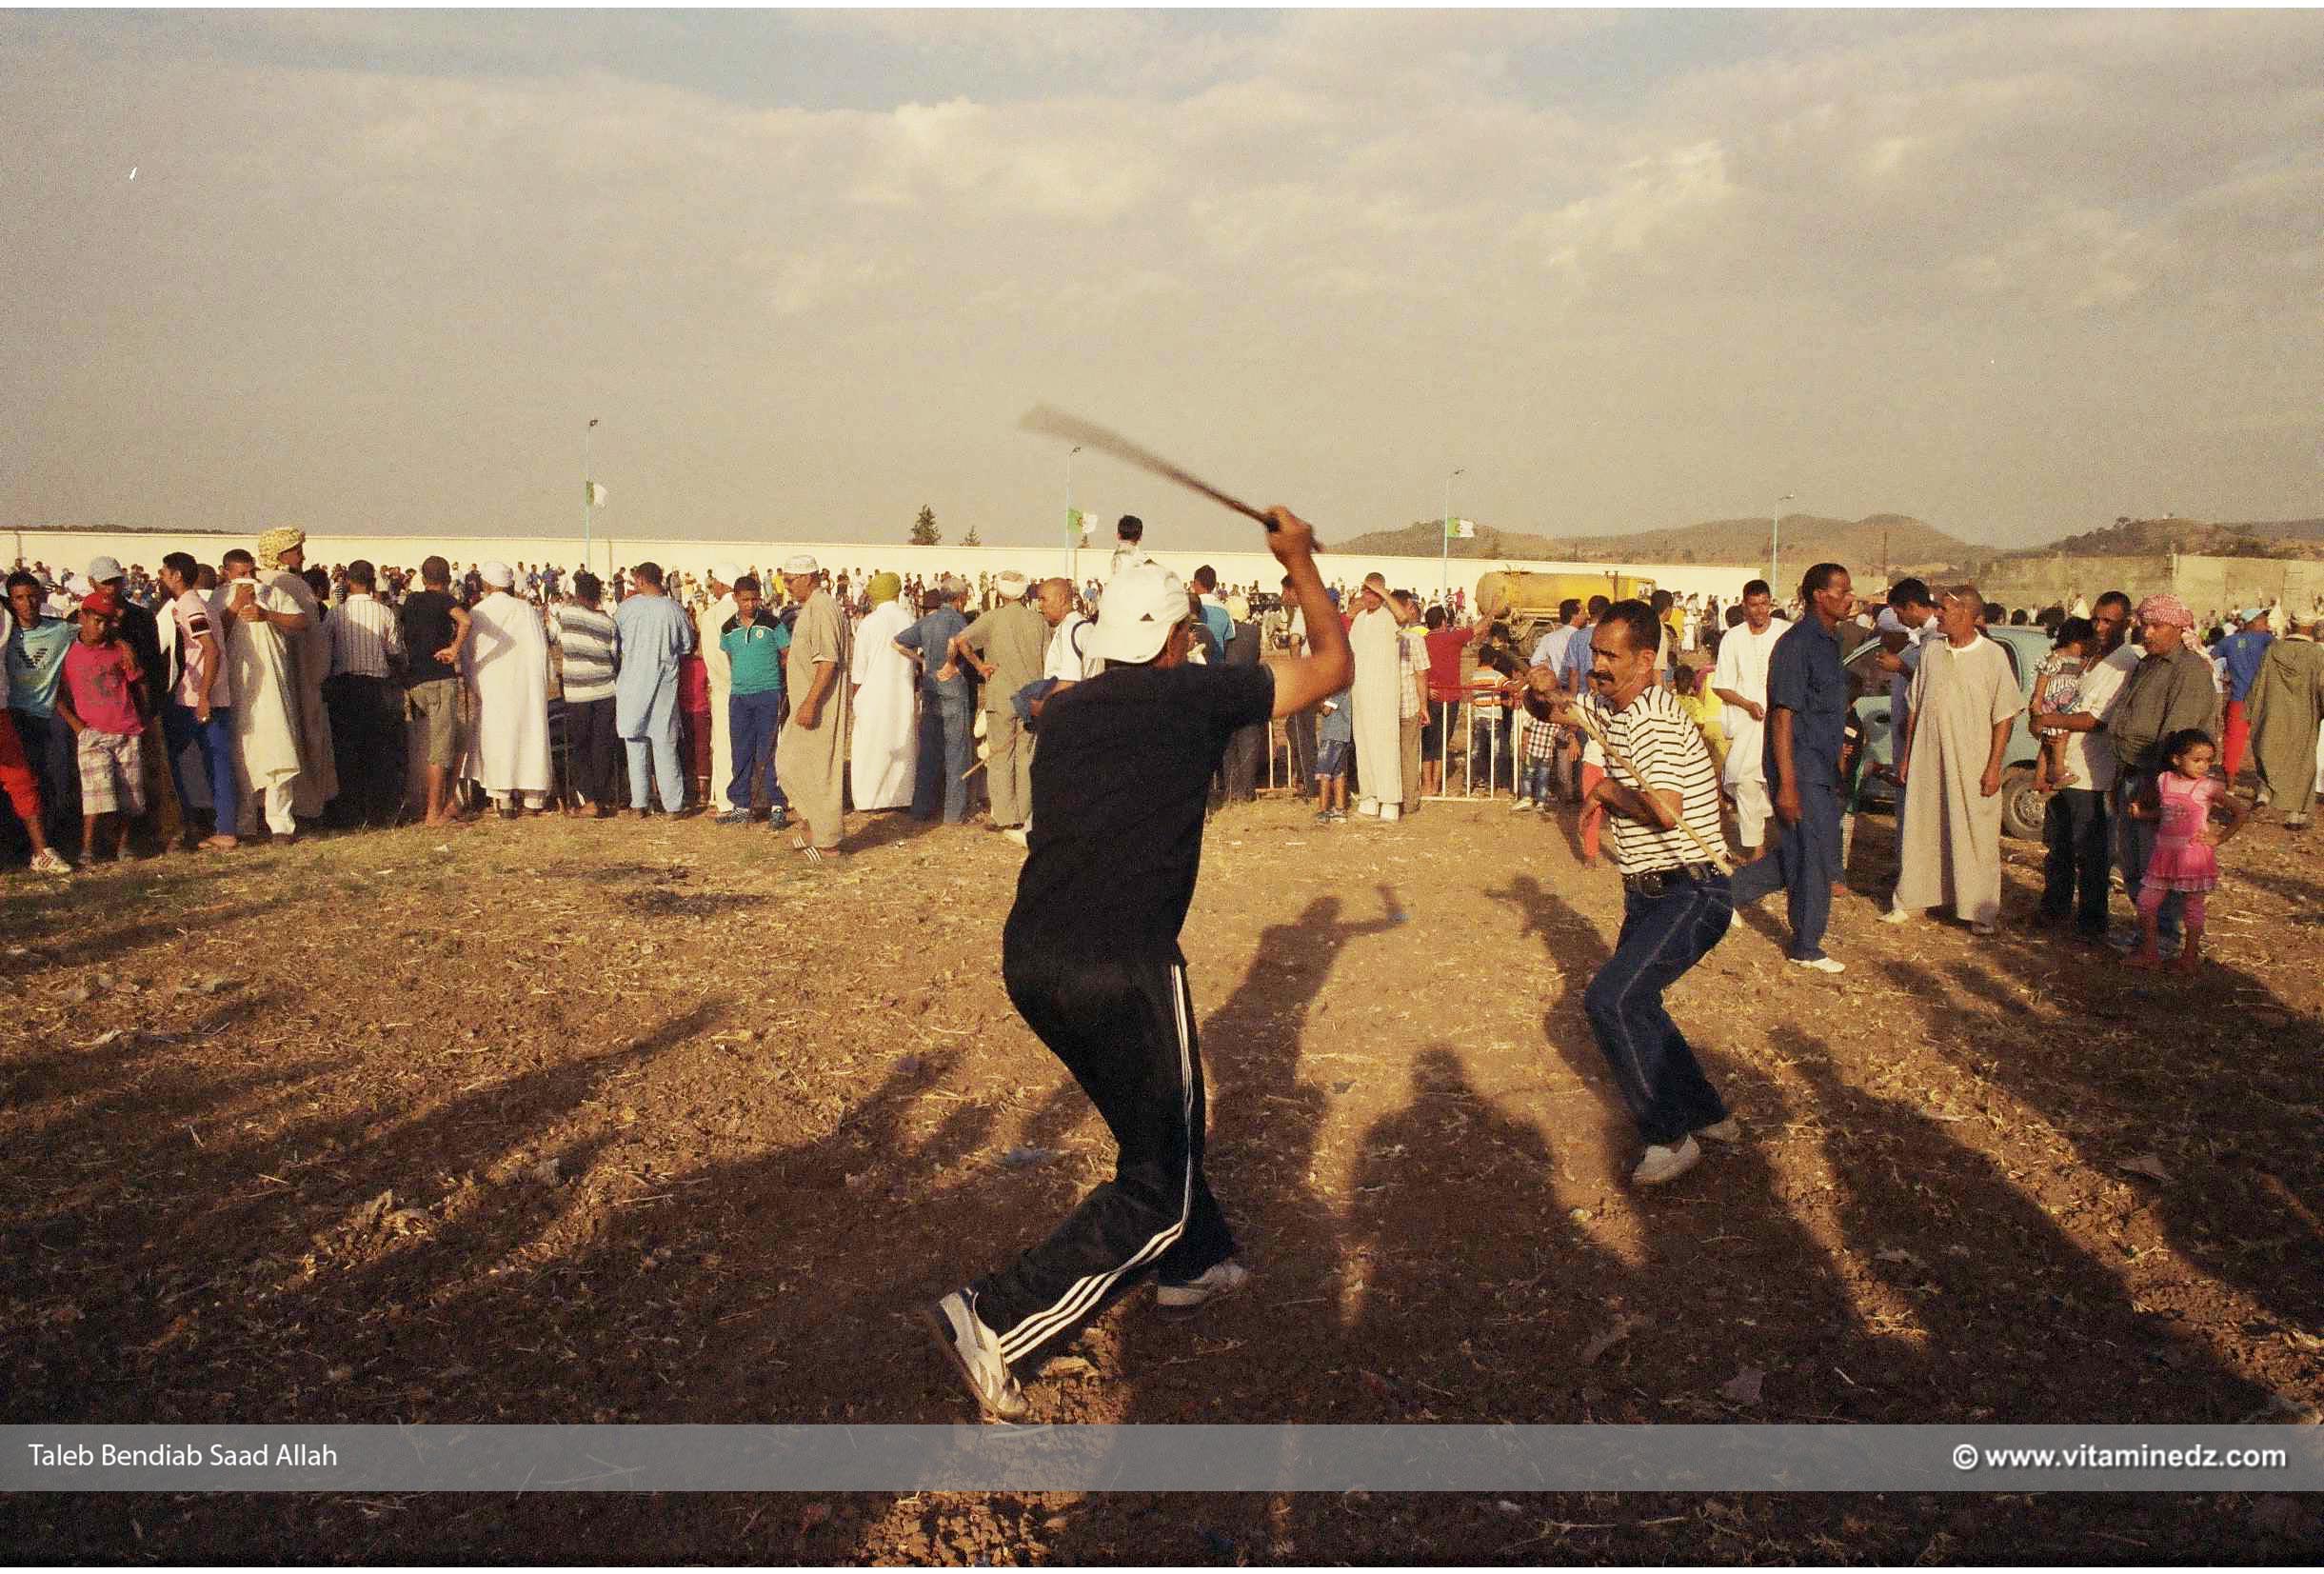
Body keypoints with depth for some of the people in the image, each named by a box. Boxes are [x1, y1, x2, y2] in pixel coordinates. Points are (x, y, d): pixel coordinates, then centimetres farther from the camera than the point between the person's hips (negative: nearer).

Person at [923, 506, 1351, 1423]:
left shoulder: (1062, 713, 14)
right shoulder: (1196, 696, -1)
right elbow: (1332, 667, 11)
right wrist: (1301, 563, 22)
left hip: (1028, 959, 7)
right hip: (1122, 970, -7)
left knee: (1168, 1110, 30)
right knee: (1158, 1187, 4)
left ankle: (1192, 1263, 47)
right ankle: (996, 1323, -6)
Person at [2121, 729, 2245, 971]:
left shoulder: (2209, 787, -9)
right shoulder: (2163, 782, 3)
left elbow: (2241, 813, -5)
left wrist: (2219, 838, -7)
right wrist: (2139, 813, 2)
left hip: (2195, 855, -4)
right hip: (2165, 852, 4)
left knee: (2193, 906, 4)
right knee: (2146, 900, 5)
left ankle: (2190, 956, 17)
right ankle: (2148, 952, 17)